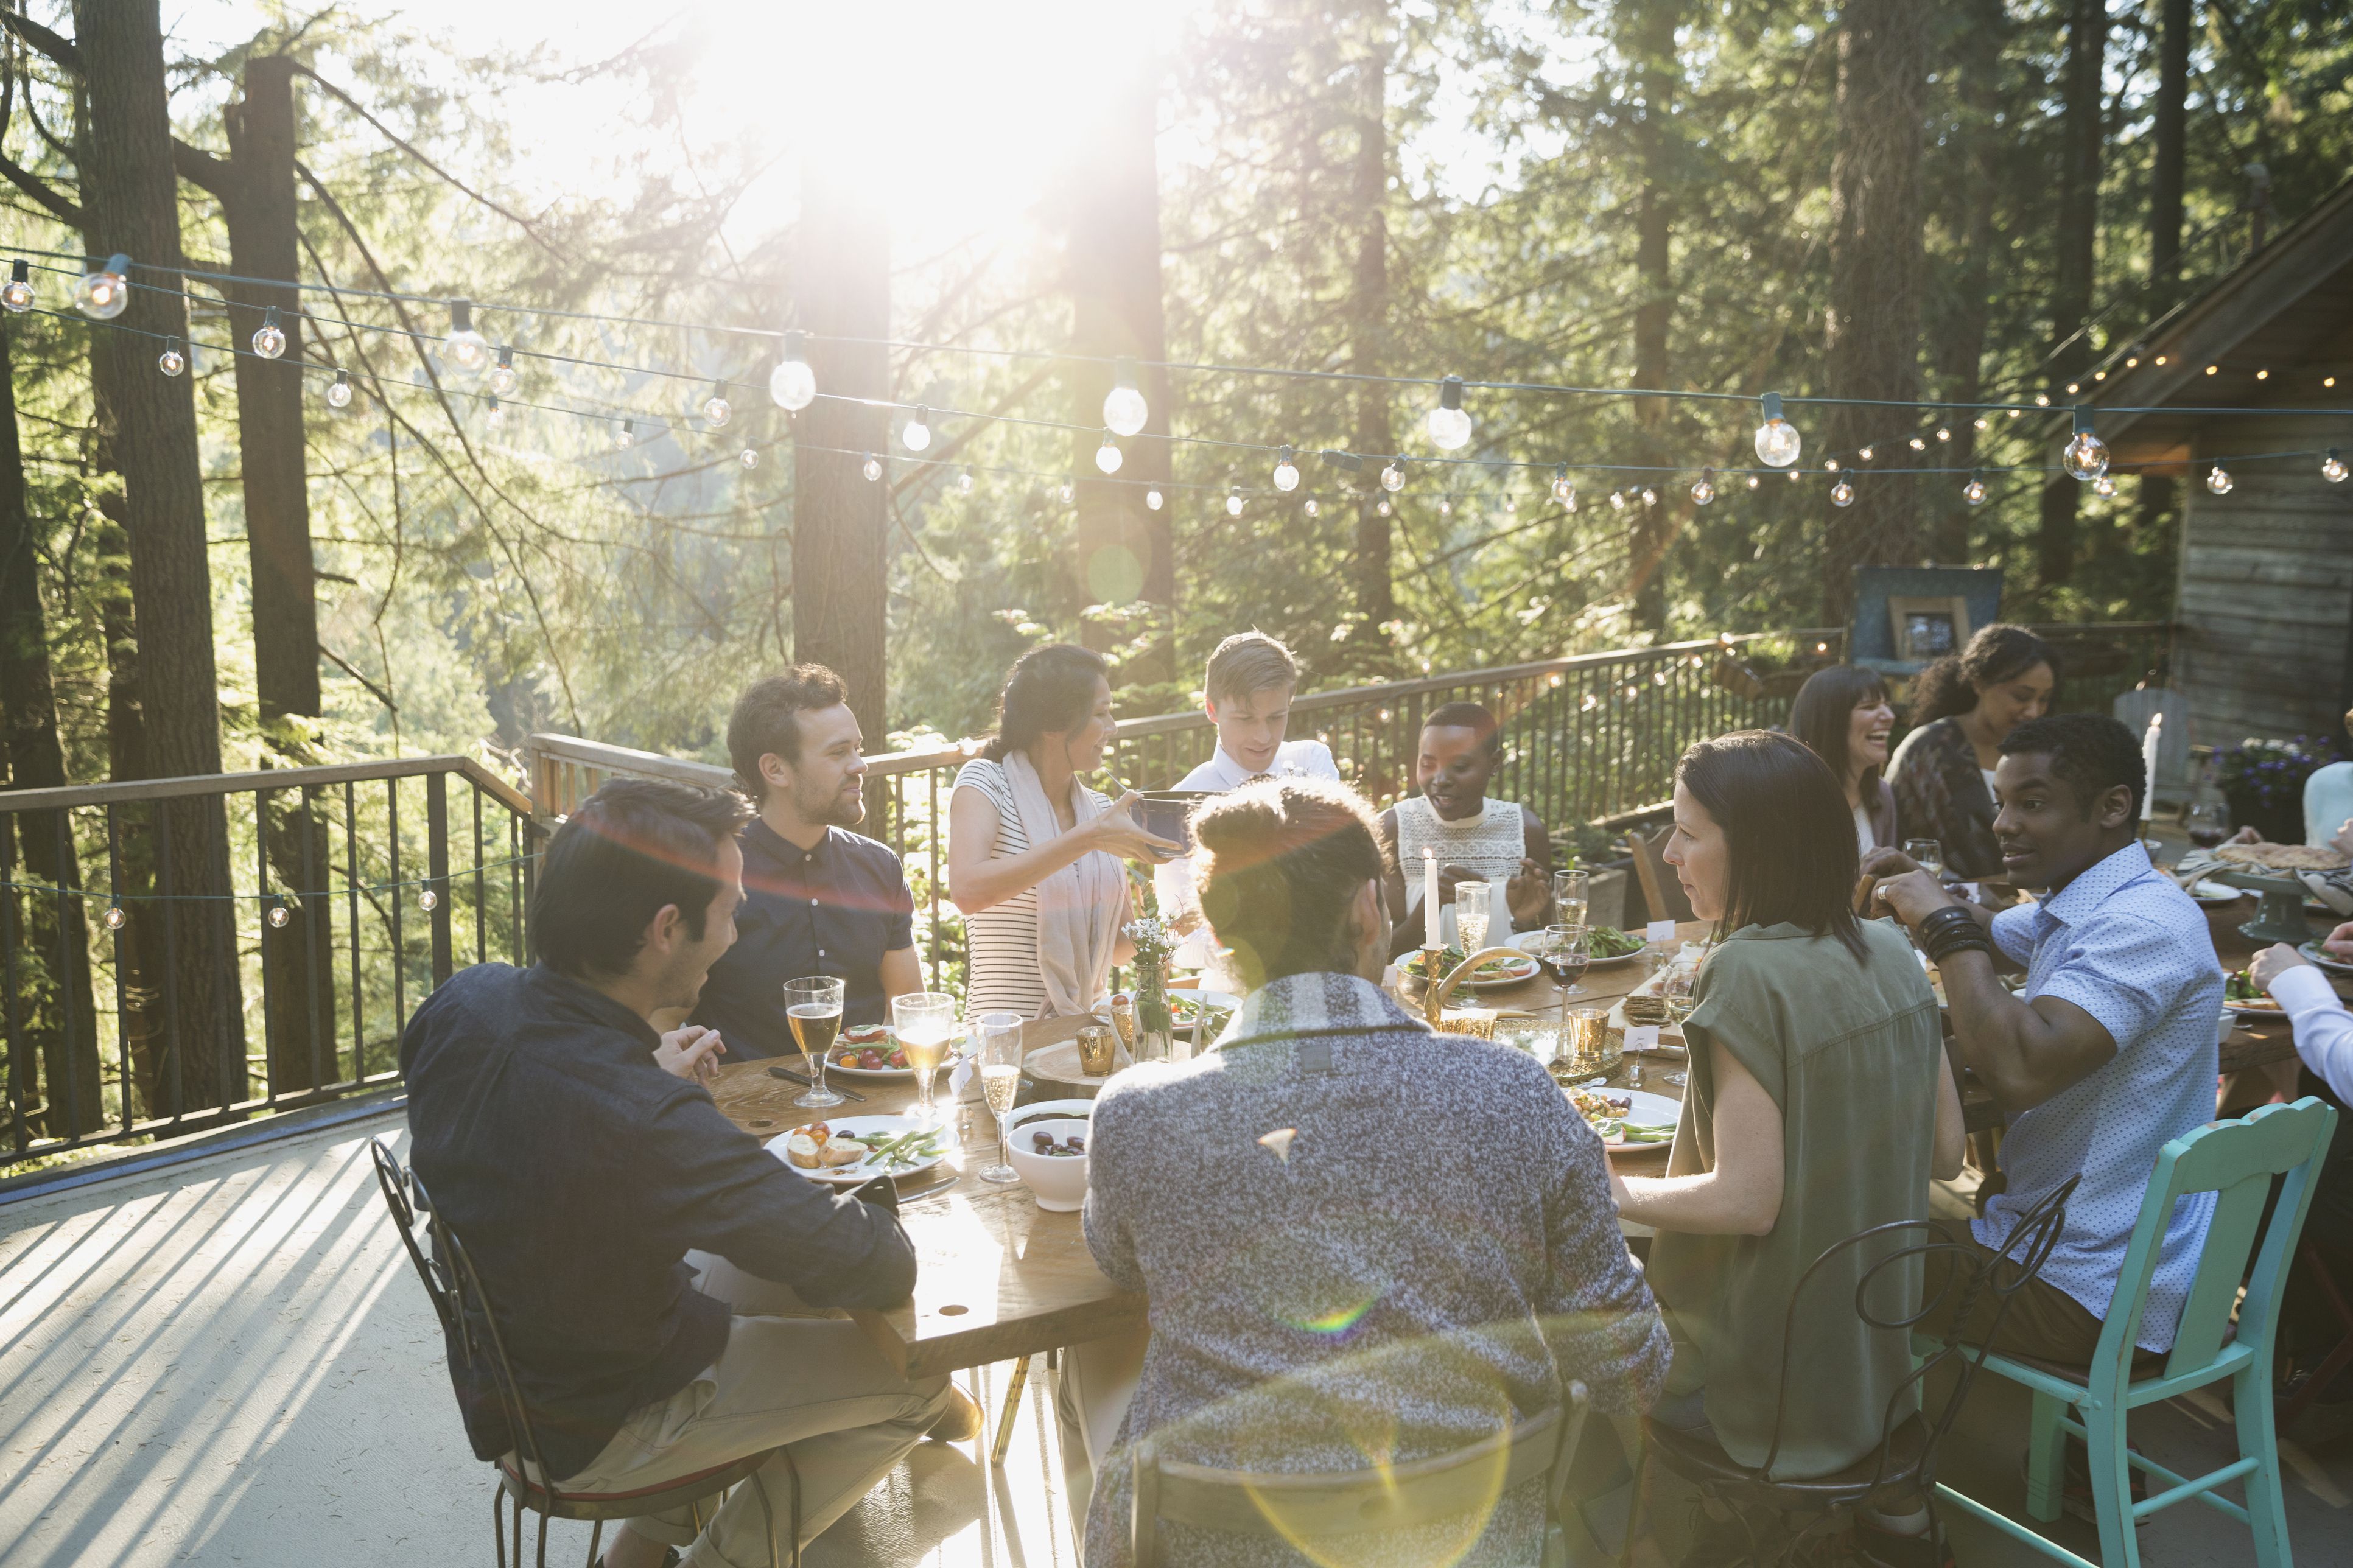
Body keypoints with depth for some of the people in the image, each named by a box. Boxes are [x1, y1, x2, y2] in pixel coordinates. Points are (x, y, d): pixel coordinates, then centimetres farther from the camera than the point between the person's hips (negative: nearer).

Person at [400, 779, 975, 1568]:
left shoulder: (464, 1000, -15)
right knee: (915, 1372, 1)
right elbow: (869, 1268, -31)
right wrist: (873, 1199, -10)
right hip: (594, 1429, -7)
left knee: (784, 1275, 21)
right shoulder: (649, 1124, -40)